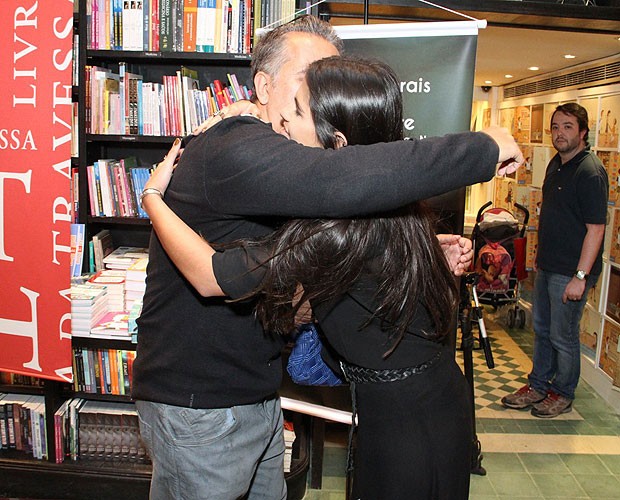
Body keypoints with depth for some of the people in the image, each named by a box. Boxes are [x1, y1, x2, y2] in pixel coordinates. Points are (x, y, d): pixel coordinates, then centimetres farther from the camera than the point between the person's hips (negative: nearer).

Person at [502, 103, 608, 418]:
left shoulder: (590, 172, -18)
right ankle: (538, 386, 31)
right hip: (547, 266, 9)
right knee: (542, 329, 17)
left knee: (563, 336, 4)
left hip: (570, 272, -9)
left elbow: (595, 229, -21)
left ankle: (563, 394, 23)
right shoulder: (556, 164, 9)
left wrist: (580, 276, -23)